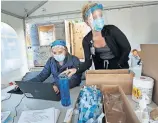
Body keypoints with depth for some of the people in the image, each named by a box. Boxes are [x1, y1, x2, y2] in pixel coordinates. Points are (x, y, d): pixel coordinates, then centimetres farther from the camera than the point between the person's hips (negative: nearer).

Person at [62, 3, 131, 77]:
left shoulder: (112, 30, -16)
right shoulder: (86, 40, -9)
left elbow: (127, 48, -11)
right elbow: (88, 62, -9)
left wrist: (118, 66, -11)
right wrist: (76, 70, -26)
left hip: (120, 69, -1)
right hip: (102, 72, 2)